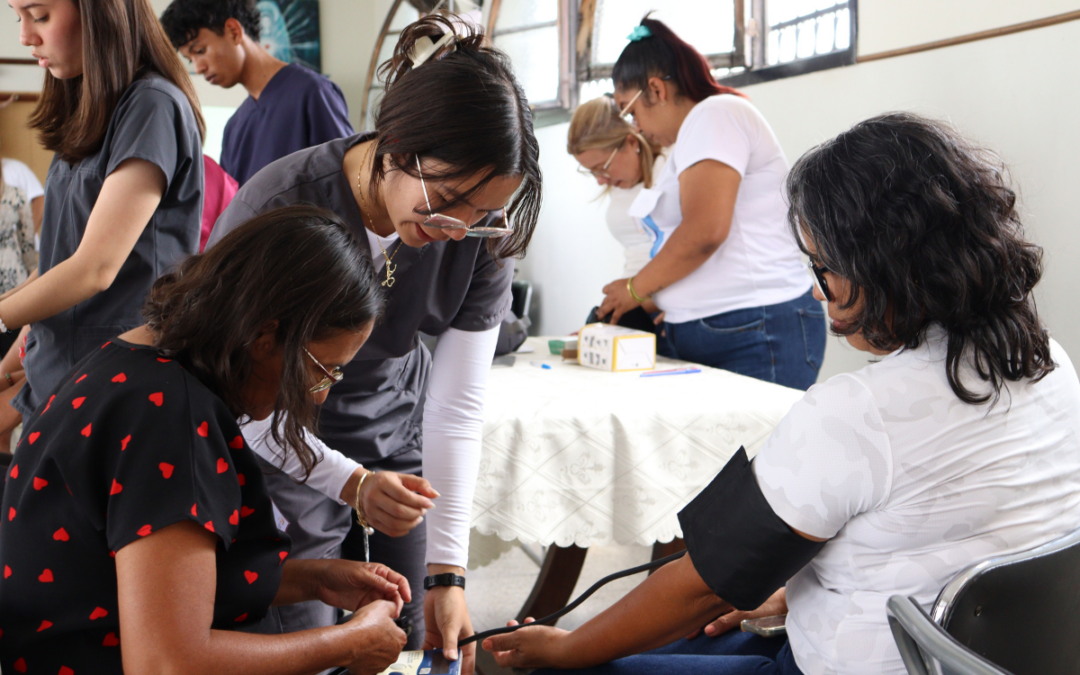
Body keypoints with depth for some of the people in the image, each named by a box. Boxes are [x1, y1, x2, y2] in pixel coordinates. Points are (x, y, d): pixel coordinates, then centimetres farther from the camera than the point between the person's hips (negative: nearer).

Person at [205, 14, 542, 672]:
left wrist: (447, 570, -18)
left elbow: (457, 403, -14)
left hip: (397, 433, 3)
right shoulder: (277, 208, -29)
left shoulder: (485, 231, -18)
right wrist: (350, 483, -34)